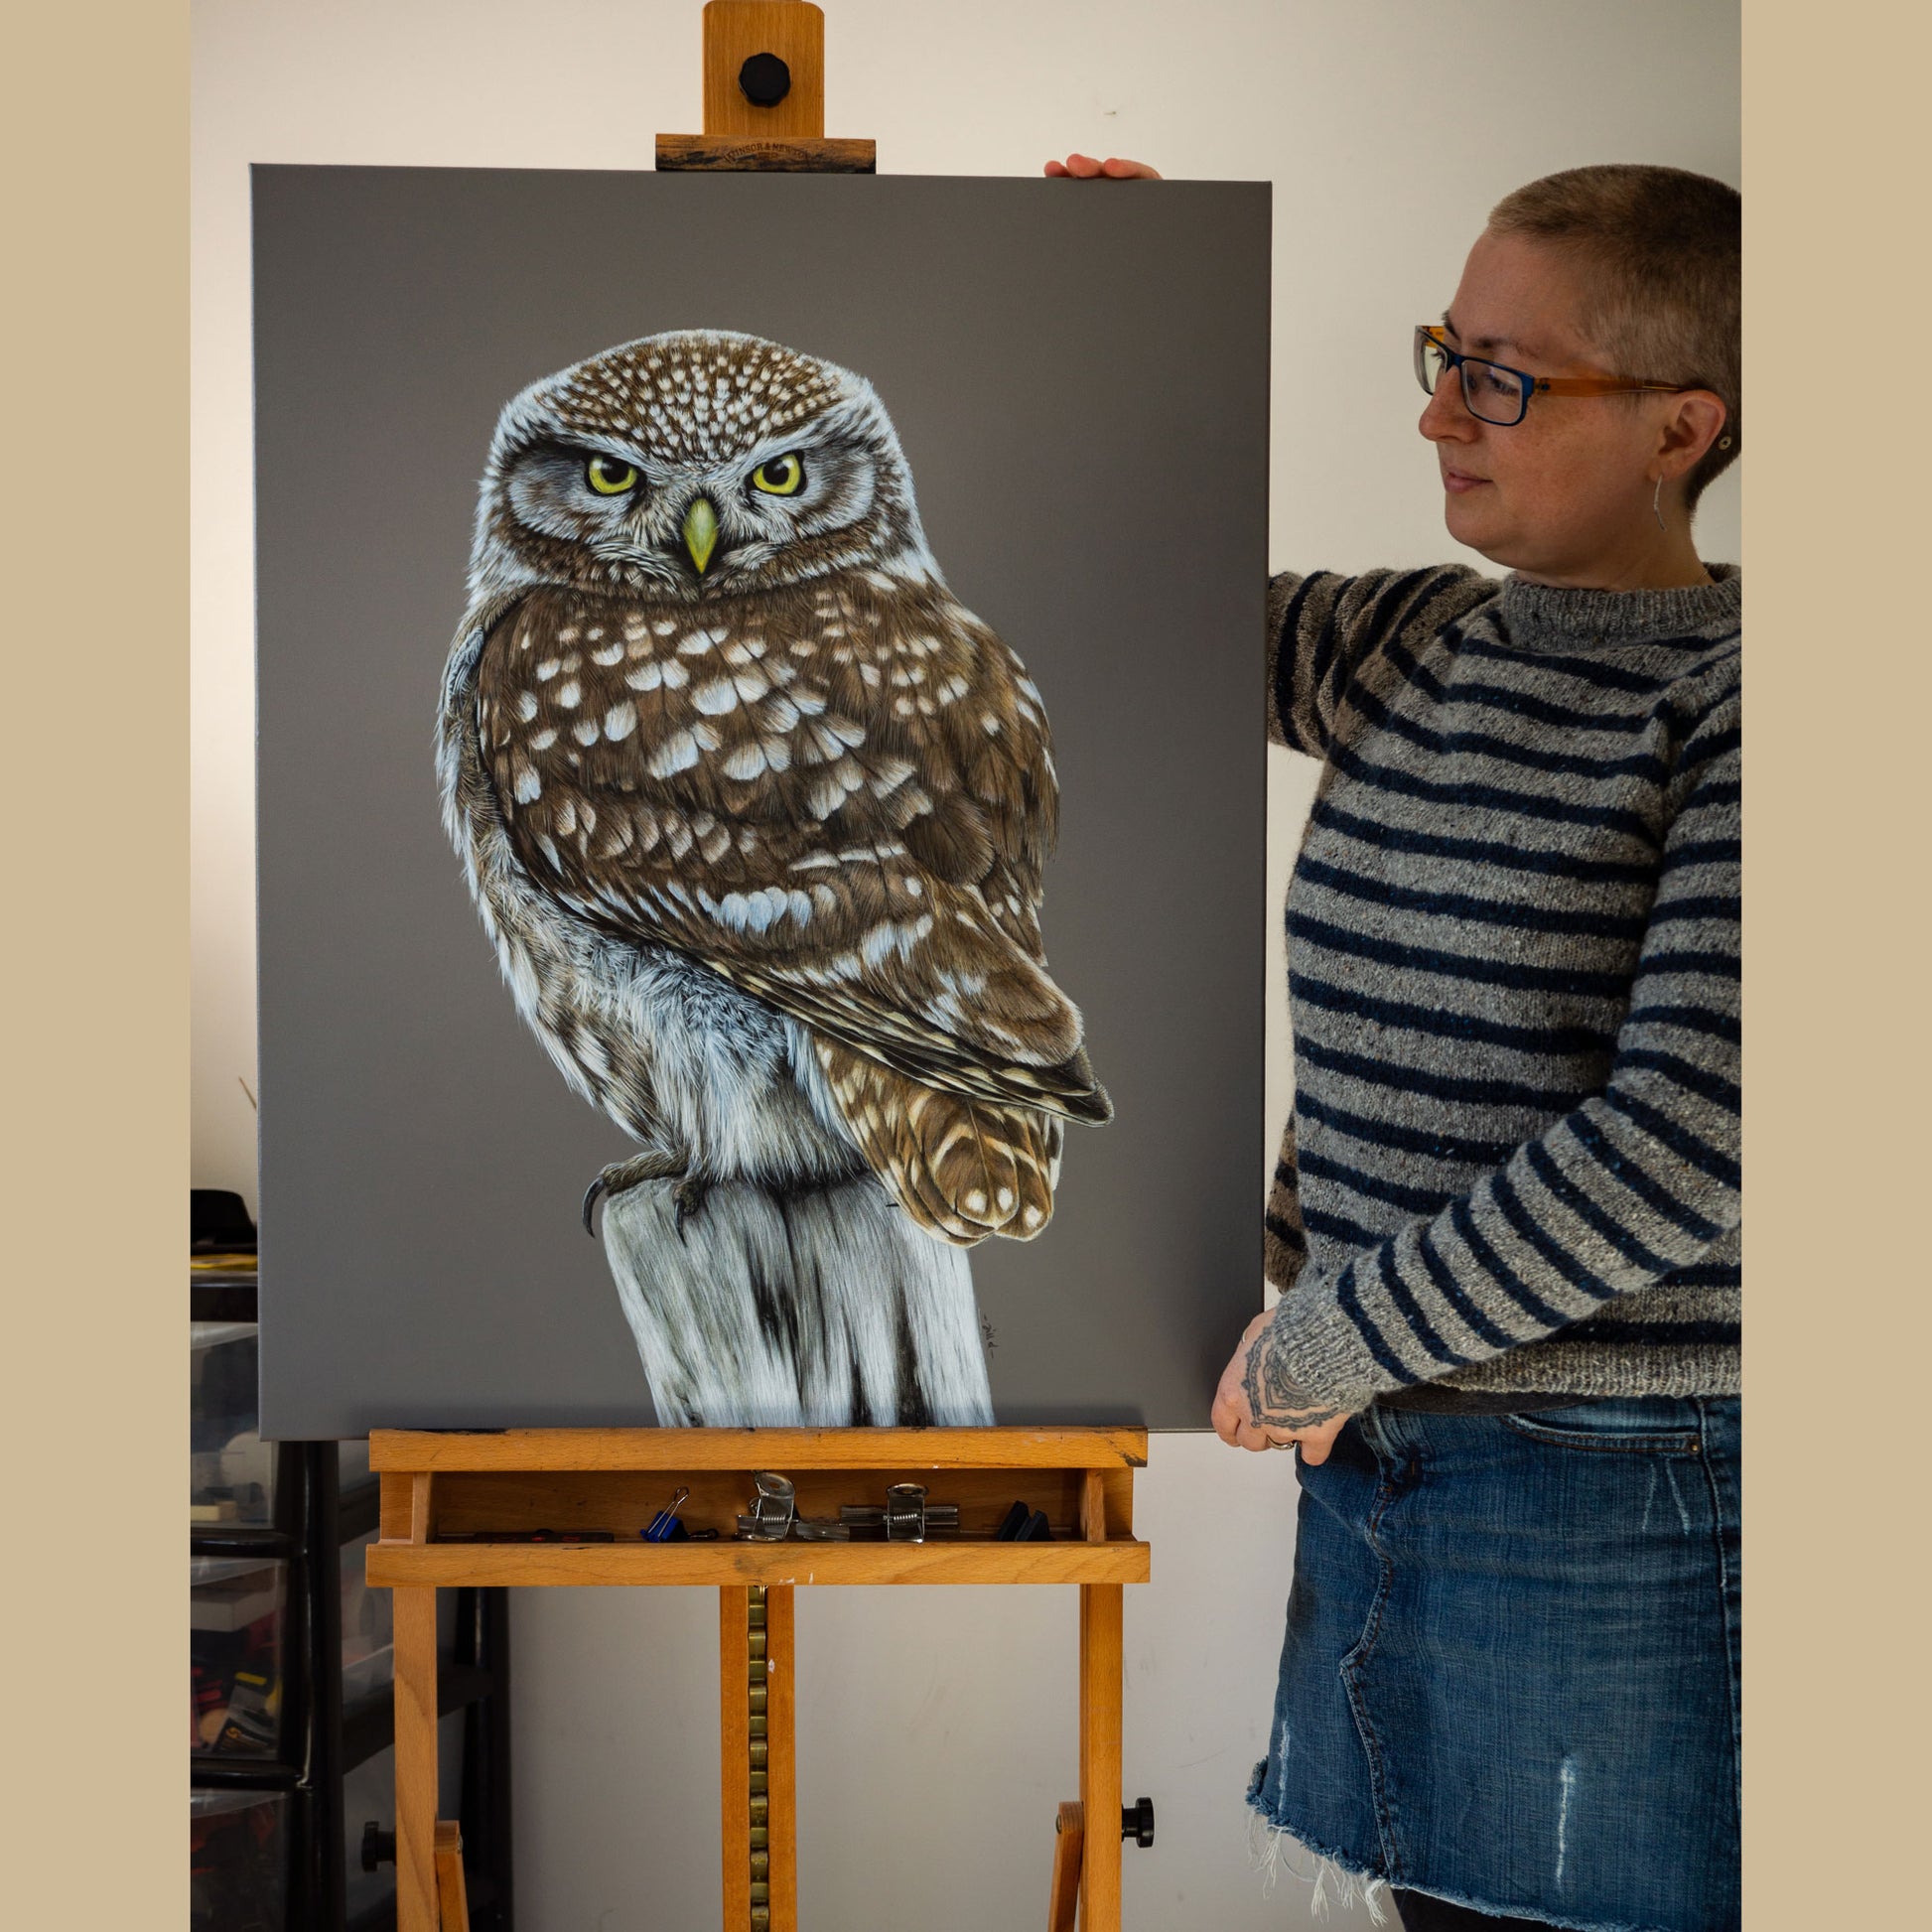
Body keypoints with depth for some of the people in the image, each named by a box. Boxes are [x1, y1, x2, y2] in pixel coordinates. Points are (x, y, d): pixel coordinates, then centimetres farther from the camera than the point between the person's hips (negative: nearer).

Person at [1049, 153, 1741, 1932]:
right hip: (1372, 1450, 6)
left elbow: (1687, 1138, -22)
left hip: (1620, 1499, -6)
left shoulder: (1729, 692, -13)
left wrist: (1335, 1342, -15)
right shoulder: (1413, 648, 6)